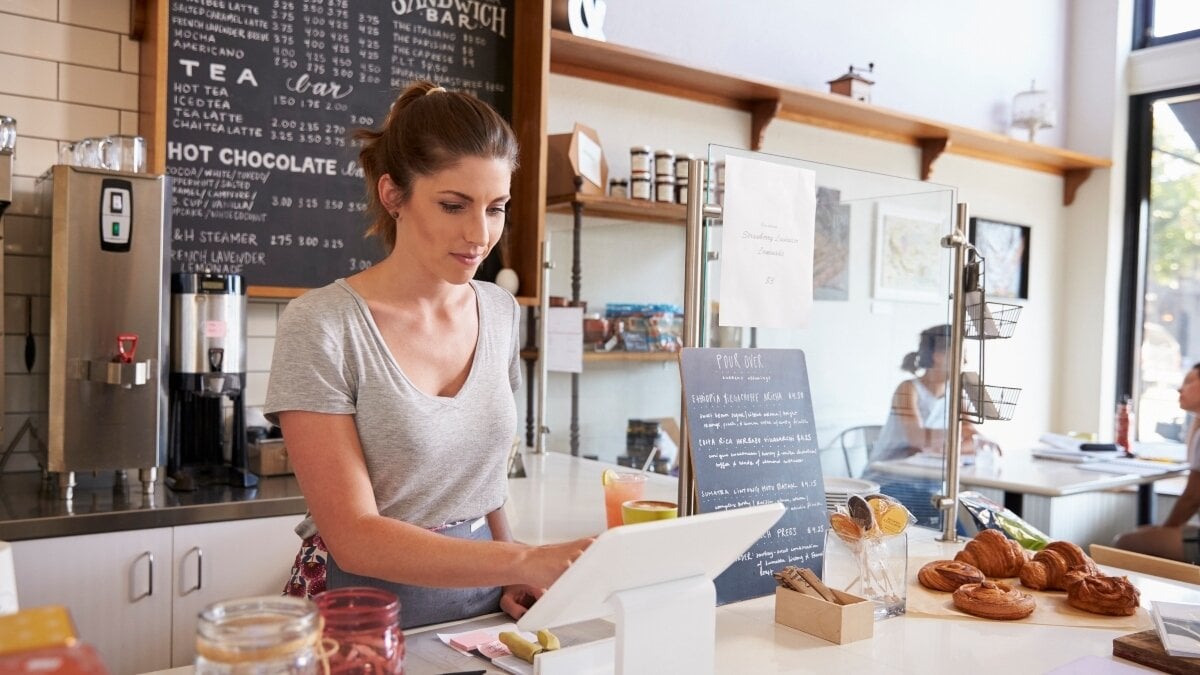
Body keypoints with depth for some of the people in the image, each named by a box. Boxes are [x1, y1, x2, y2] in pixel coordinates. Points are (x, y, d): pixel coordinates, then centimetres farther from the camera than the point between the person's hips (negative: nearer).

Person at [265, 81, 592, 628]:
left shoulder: (501, 313, 2)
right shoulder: (320, 325, -13)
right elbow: (353, 536, -16)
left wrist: (508, 577, 0)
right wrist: (527, 562, -26)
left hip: (478, 599, 4)